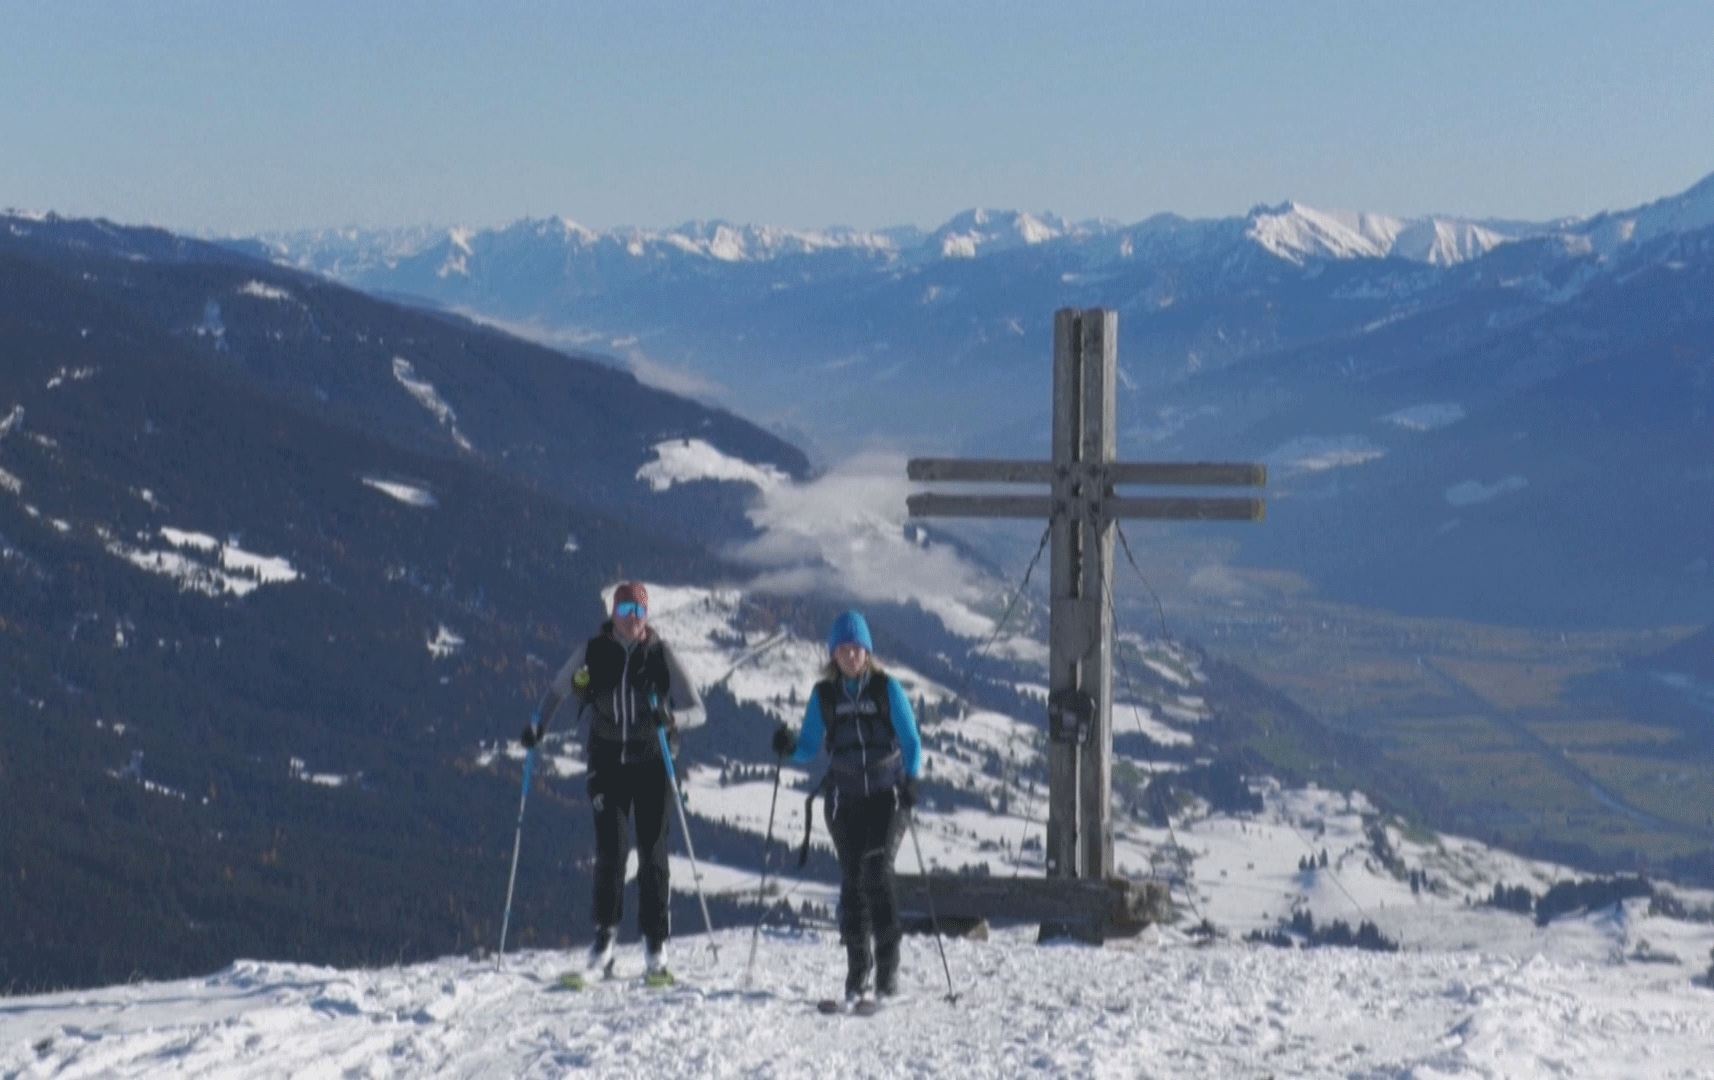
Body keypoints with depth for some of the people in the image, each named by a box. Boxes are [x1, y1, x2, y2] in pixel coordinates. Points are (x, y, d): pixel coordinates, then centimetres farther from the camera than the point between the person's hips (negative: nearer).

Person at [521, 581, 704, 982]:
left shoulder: (661, 655, -2)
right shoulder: (592, 652, 1)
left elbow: (697, 710, -4)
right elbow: (557, 689, 17)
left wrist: (671, 718, -25)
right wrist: (538, 724, 2)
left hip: (652, 762, 0)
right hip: (607, 763, 0)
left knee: (652, 854, 0)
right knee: (610, 849, -11)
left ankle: (656, 944, 7)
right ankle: (606, 931, 1)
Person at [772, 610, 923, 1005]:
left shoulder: (887, 688, 0)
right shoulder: (824, 694, 6)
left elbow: (911, 741, -1)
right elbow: (809, 748, 7)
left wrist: (911, 779, -17)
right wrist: (790, 746, -15)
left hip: (887, 794, -3)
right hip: (844, 798, 3)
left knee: (877, 872, -15)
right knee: (852, 879, 1)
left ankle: (888, 964, -9)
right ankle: (857, 971, 9)